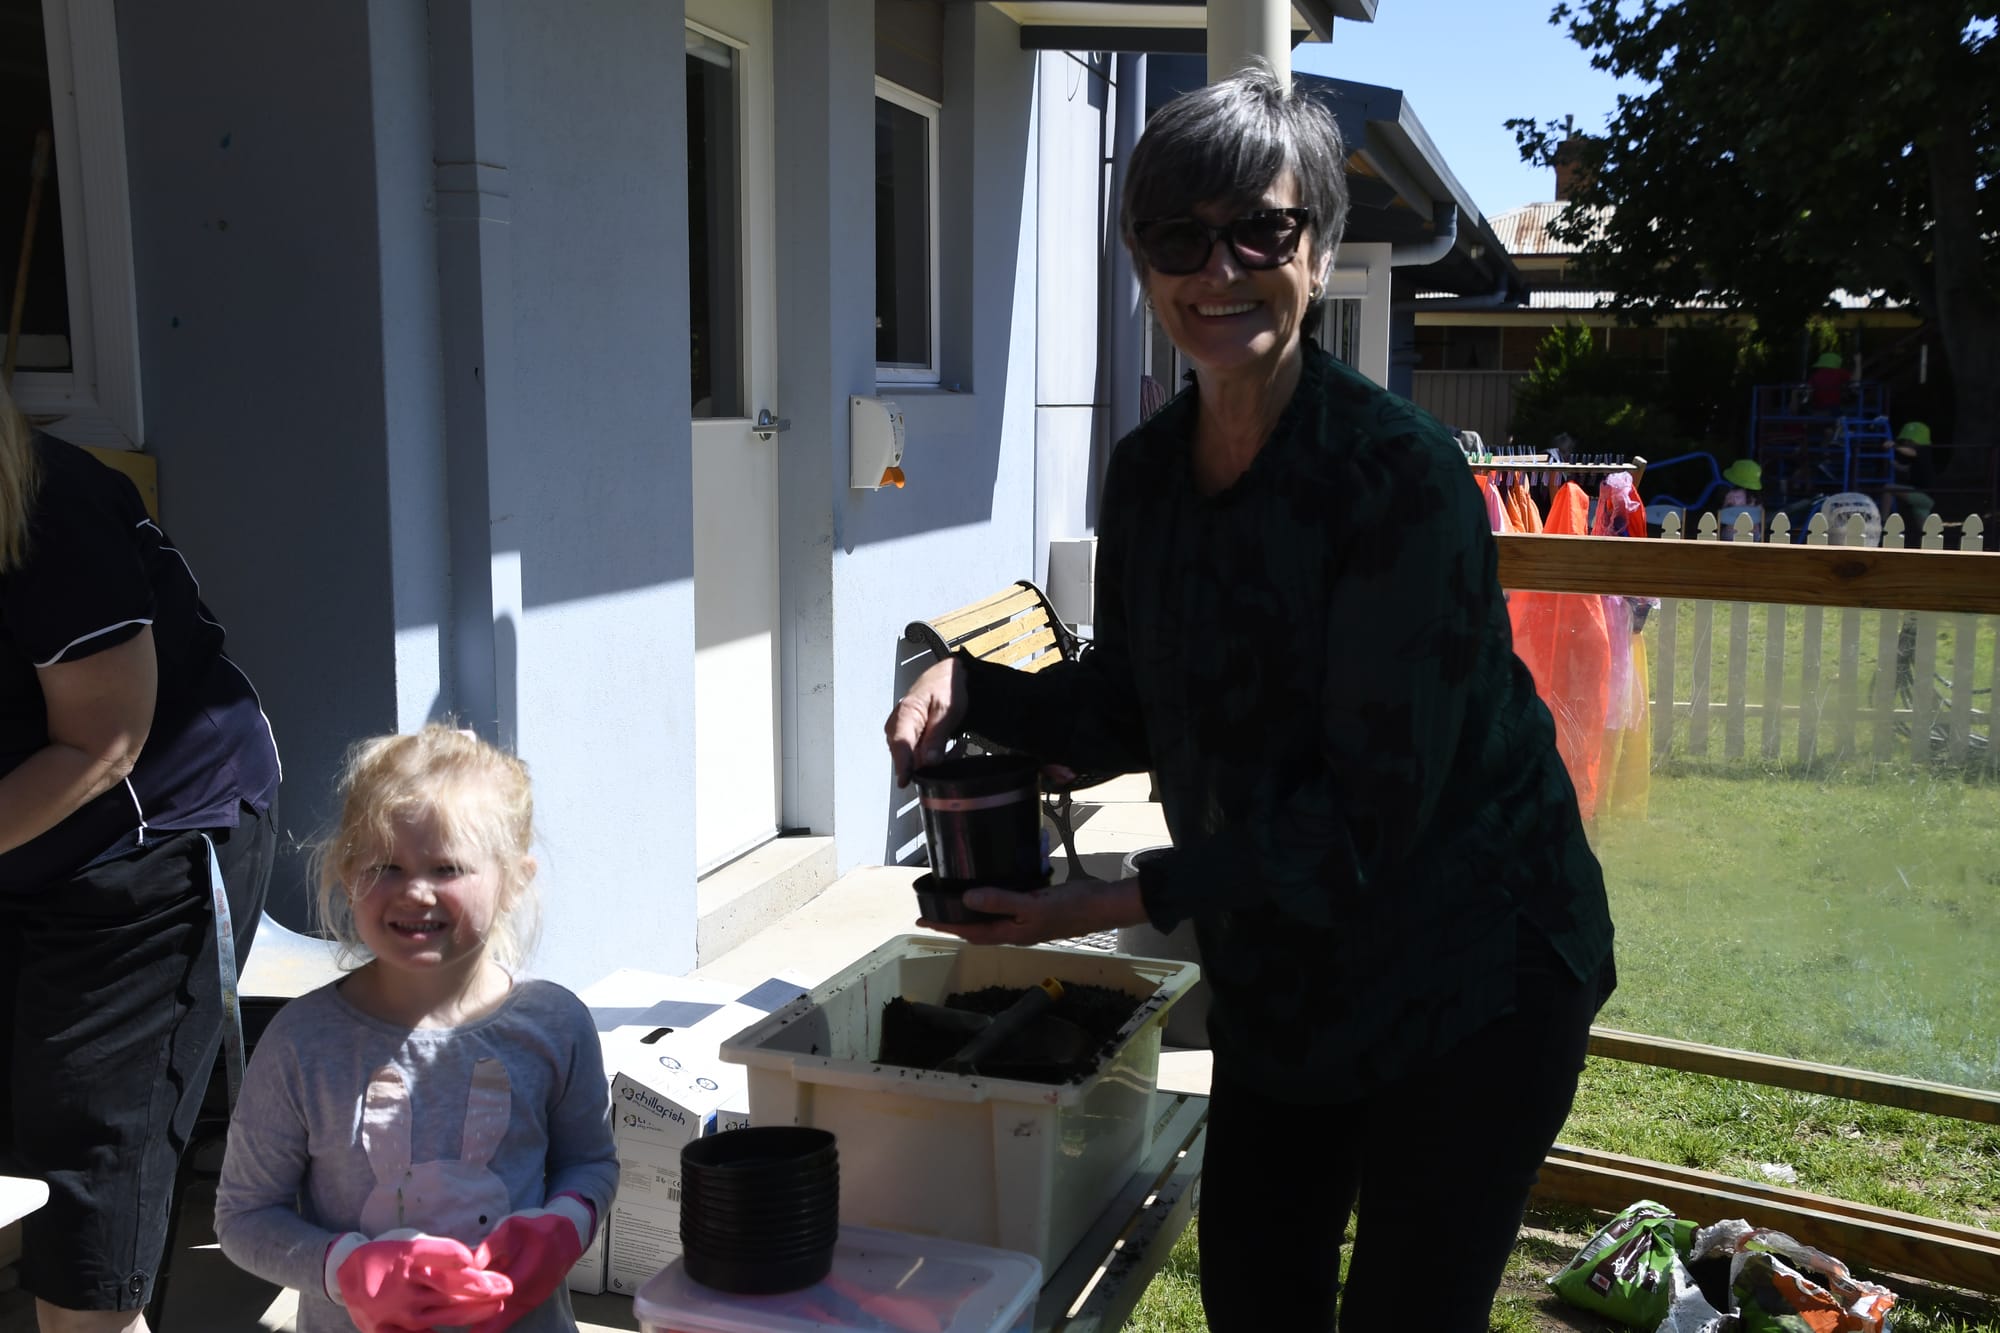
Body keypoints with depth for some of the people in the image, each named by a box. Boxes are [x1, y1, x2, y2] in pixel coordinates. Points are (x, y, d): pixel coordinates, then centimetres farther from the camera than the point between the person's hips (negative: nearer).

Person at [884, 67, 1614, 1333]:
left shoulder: (1400, 475, -24)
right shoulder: (1149, 473, -3)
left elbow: (1372, 809, -25)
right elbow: (1127, 711, 7)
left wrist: (1137, 896, -26)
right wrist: (972, 686, -10)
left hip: (1469, 971, -6)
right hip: (1277, 976, 6)